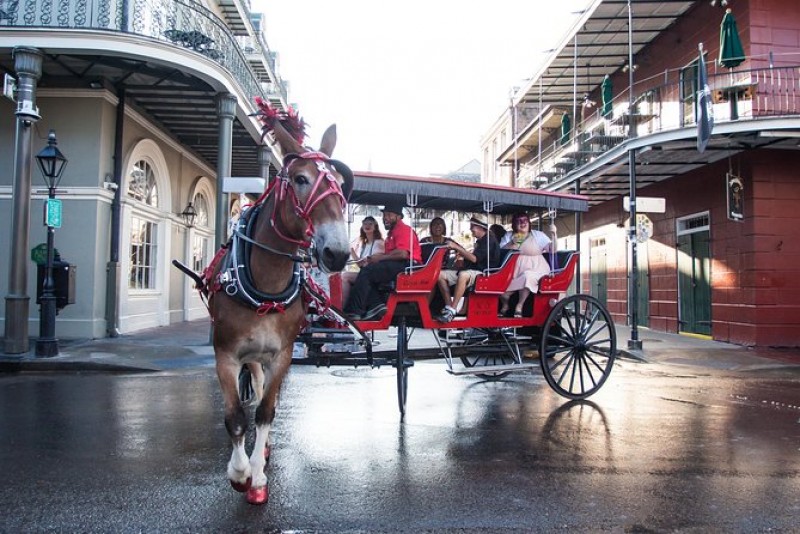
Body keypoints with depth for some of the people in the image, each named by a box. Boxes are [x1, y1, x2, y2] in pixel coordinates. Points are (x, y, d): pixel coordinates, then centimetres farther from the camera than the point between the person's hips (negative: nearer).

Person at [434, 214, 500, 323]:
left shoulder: (489, 240, -9)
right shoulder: (480, 241, 21)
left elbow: (474, 258, -20)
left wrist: (457, 247, -17)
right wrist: (459, 249, 16)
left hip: (483, 273, -10)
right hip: (470, 271, 10)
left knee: (463, 275, -42)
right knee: (441, 274, -4)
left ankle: (452, 311, -42)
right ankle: (448, 306, -10)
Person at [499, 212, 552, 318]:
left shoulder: (538, 235, 11)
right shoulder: (509, 236, 17)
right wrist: (513, 243, -10)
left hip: (534, 267, -2)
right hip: (514, 268, 2)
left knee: (528, 276, -37)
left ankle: (519, 306, -19)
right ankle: (504, 305, 2)